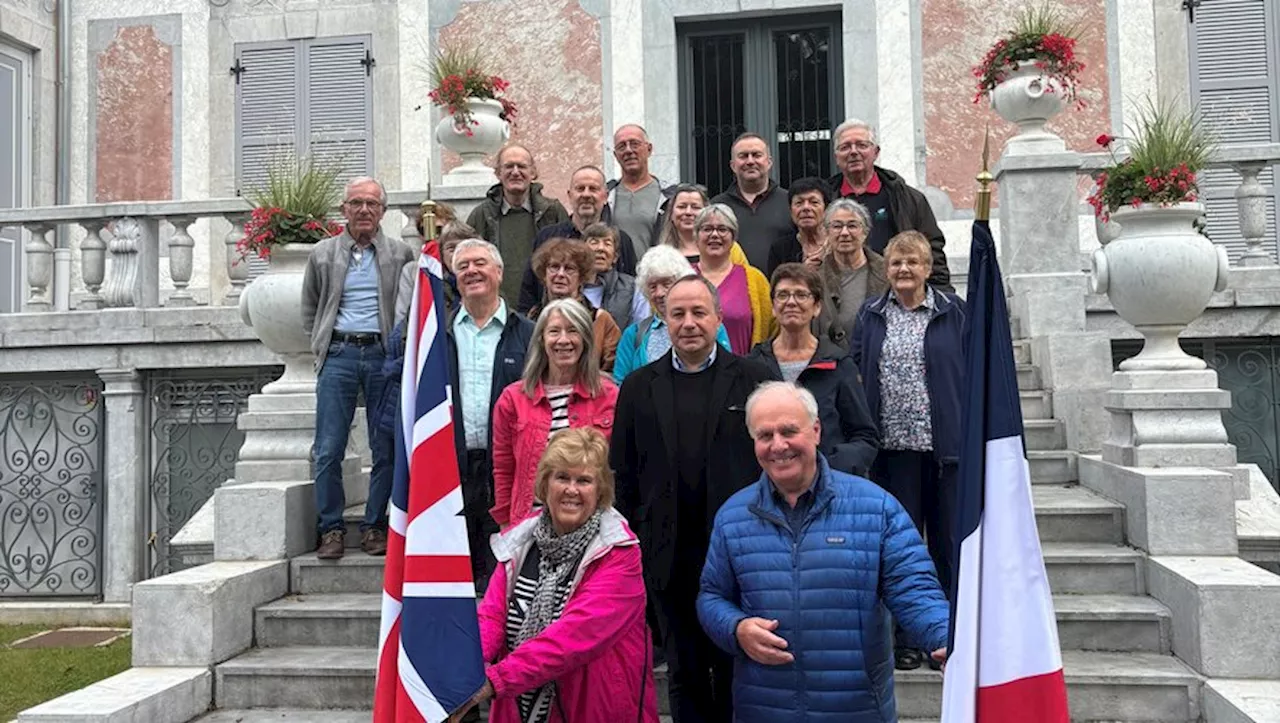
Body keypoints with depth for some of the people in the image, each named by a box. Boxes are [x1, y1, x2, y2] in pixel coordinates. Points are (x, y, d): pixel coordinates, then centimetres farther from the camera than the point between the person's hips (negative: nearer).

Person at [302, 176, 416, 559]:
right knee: (328, 450, -2)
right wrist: (321, 346, 9)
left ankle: (375, 525, 13)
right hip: (338, 355, 1)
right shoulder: (322, 254, 12)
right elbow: (310, 309, 20)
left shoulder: (401, 254, 9)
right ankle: (331, 528, 9)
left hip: (383, 354, -1)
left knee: (386, 449, 1)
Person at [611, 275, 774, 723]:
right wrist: (632, 540, 1)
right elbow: (623, 473, 6)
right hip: (670, 555, 2)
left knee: (734, 667, 11)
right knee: (685, 673, 14)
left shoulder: (752, 379, 0)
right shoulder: (639, 387, 6)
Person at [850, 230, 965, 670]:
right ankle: (906, 640, 19)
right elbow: (854, 376, 8)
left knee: (949, 542, 5)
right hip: (894, 447, 2)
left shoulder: (952, 312, 4)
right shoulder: (870, 316, 8)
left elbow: (972, 374, 3)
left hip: (946, 446, -1)